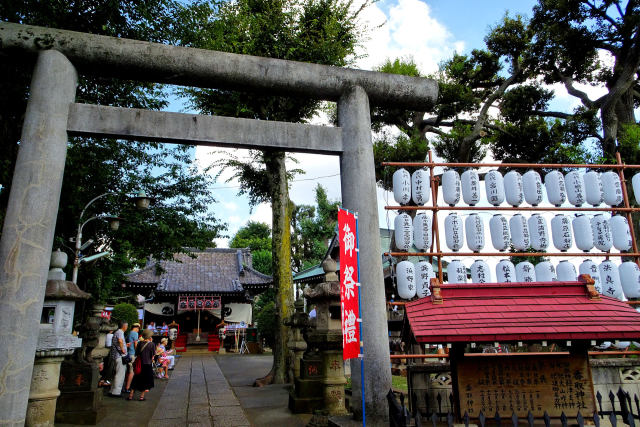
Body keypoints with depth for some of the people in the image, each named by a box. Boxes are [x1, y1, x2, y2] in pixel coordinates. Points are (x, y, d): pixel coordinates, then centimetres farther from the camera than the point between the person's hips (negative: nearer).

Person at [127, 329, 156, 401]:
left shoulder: (140, 343, -1)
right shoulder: (151, 344, -11)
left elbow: (137, 354, 3)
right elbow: (153, 354, -7)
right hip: (148, 365, -3)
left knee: (136, 380, 15)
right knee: (146, 381, 9)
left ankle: (131, 395, 16)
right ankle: (142, 396, 10)